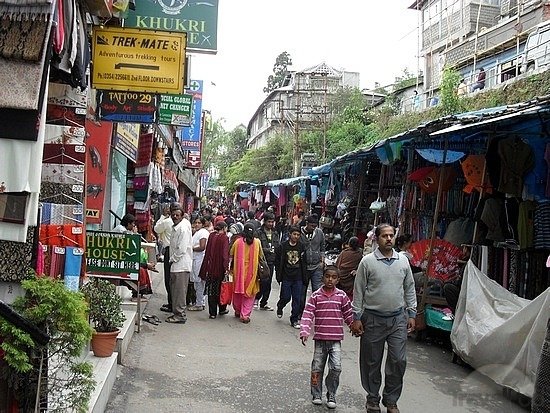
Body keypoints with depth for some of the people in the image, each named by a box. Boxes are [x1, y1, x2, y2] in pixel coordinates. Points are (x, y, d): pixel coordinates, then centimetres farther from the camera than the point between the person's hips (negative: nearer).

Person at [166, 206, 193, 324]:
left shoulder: (183, 228, -14)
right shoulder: (175, 228, 16)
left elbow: (182, 249, -19)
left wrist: (173, 259, -10)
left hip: (181, 264, -10)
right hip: (176, 264, 10)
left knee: (180, 291, -5)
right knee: (174, 290, 14)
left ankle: (180, 315, 0)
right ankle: (176, 313, 22)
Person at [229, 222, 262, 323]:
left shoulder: (238, 241, -7)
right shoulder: (257, 242, -6)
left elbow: (231, 255, 1)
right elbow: (260, 257, 1)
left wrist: (231, 268, 14)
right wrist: (260, 269, 15)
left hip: (239, 271, 1)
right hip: (252, 272, -1)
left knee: (238, 292, 17)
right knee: (249, 293, 8)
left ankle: (237, 311, 31)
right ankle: (245, 315, 3)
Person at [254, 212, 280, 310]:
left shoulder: (275, 233, 14)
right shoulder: (259, 233, -3)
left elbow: (278, 247, 17)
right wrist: (267, 250, -17)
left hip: (271, 261, 5)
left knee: (268, 283, 8)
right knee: (264, 281, -12)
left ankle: (263, 303, 18)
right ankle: (257, 297, 11)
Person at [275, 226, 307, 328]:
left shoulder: (301, 247, 6)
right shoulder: (283, 246, -2)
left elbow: (303, 264, 9)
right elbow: (278, 262, 0)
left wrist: (304, 278, 6)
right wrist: (278, 276, -7)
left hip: (298, 278, 2)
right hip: (286, 277, -2)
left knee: (297, 299, 2)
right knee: (286, 297, 1)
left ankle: (294, 320, 12)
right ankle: (280, 307, 34)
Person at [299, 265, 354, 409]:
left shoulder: (342, 296, 2)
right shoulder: (315, 296, -1)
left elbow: (348, 314, 13)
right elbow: (307, 314, -6)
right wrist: (304, 332, -16)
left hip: (336, 339, 0)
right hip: (320, 339, 0)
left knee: (336, 367, -10)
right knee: (317, 368, 7)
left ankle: (331, 396, 9)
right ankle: (316, 395, 25)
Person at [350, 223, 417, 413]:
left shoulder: (403, 261, 4)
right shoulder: (367, 261, -6)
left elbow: (410, 289, 12)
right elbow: (358, 291, -3)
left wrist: (411, 314, 8)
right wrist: (356, 318, -4)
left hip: (398, 319, 3)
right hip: (373, 318, -2)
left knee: (398, 361, 1)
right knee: (372, 362, 8)